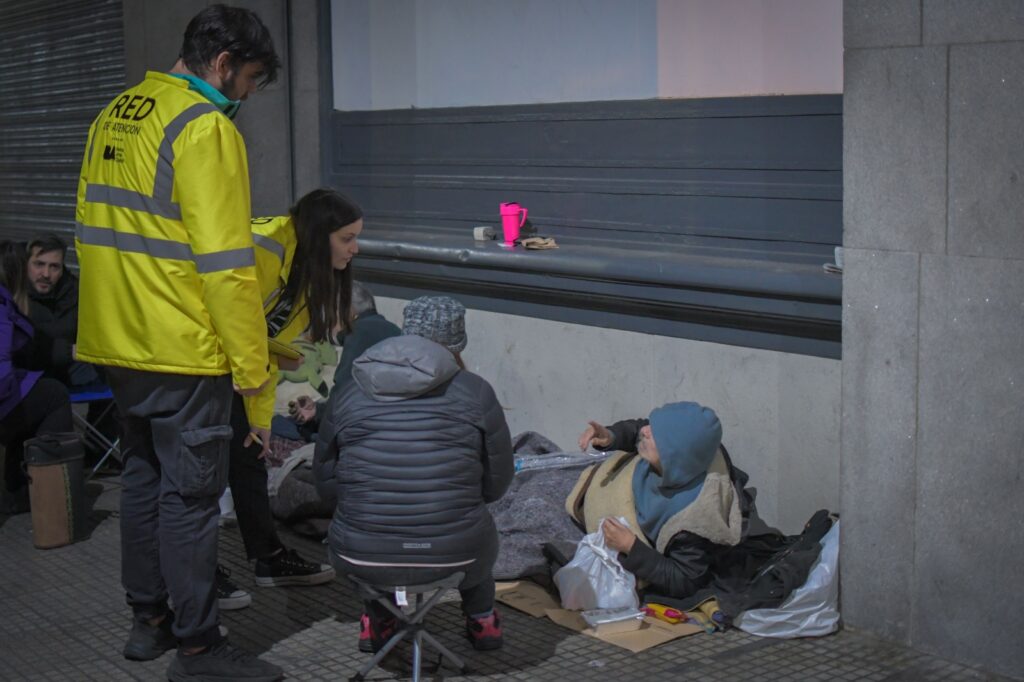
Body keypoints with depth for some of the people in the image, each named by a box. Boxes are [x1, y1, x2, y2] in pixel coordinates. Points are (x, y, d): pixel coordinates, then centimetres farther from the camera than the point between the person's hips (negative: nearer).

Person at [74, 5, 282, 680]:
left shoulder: (115, 114, 12)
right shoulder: (205, 128, -15)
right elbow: (225, 263, -20)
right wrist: (252, 365, -15)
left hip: (117, 344, 9)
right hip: (181, 352, -9)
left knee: (144, 476, 19)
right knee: (190, 495, 0)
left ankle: (148, 618, 30)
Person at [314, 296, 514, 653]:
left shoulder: (347, 393, 5)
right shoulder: (476, 393, 0)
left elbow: (324, 482, 12)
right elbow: (496, 484, 6)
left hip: (361, 558, 1)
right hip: (454, 557, -1)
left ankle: (376, 621, 36)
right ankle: (482, 619, 42)